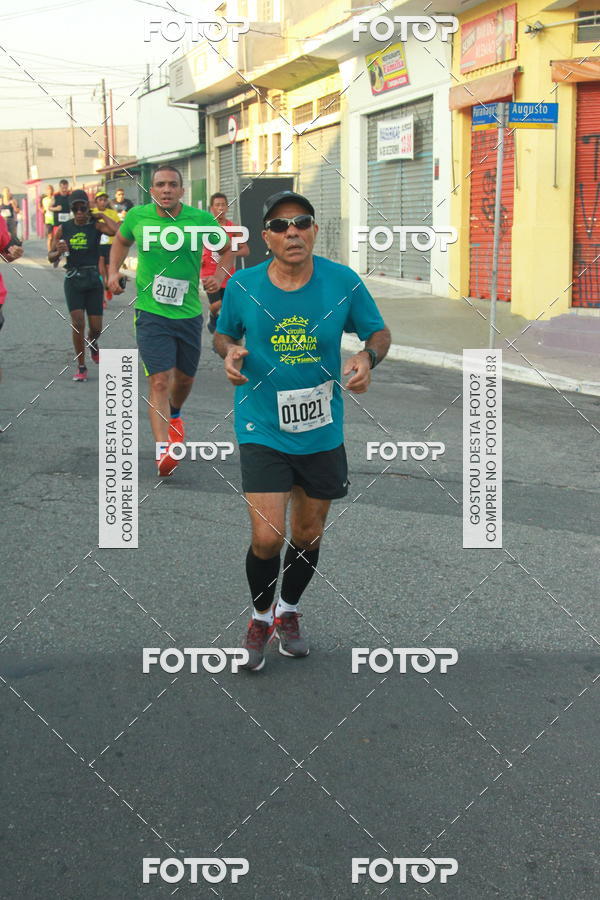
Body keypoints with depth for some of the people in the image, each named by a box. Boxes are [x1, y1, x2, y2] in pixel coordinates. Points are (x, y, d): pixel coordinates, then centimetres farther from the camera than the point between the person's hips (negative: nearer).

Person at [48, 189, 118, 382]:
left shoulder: (95, 225, -4)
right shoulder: (64, 228, 2)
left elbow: (118, 231, -25)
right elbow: (51, 257, 8)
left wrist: (102, 216, -11)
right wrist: (59, 252, -15)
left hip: (93, 279, 0)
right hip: (73, 280, 0)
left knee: (96, 328, 3)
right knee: (78, 323, -13)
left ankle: (93, 344, 41)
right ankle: (81, 367, 1)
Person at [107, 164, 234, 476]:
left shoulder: (201, 219, -4)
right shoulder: (137, 216, -2)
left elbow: (227, 248, 12)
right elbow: (121, 241, 21)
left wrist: (219, 275, -5)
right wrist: (113, 272, 7)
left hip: (189, 313, 2)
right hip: (151, 312, -2)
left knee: (184, 379, 18)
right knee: (160, 381, -15)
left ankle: (174, 414, 52)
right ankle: (163, 450, -18)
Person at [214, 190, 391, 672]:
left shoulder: (343, 281, -8)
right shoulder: (242, 285, -7)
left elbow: (379, 332, 5)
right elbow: (224, 333, 12)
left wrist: (368, 357, -18)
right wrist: (230, 352, -12)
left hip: (322, 431, 2)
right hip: (262, 430, -1)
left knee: (308, 535, 14)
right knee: (267, 537, -11)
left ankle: (288, 612, 43)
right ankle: (261, 617, 20)